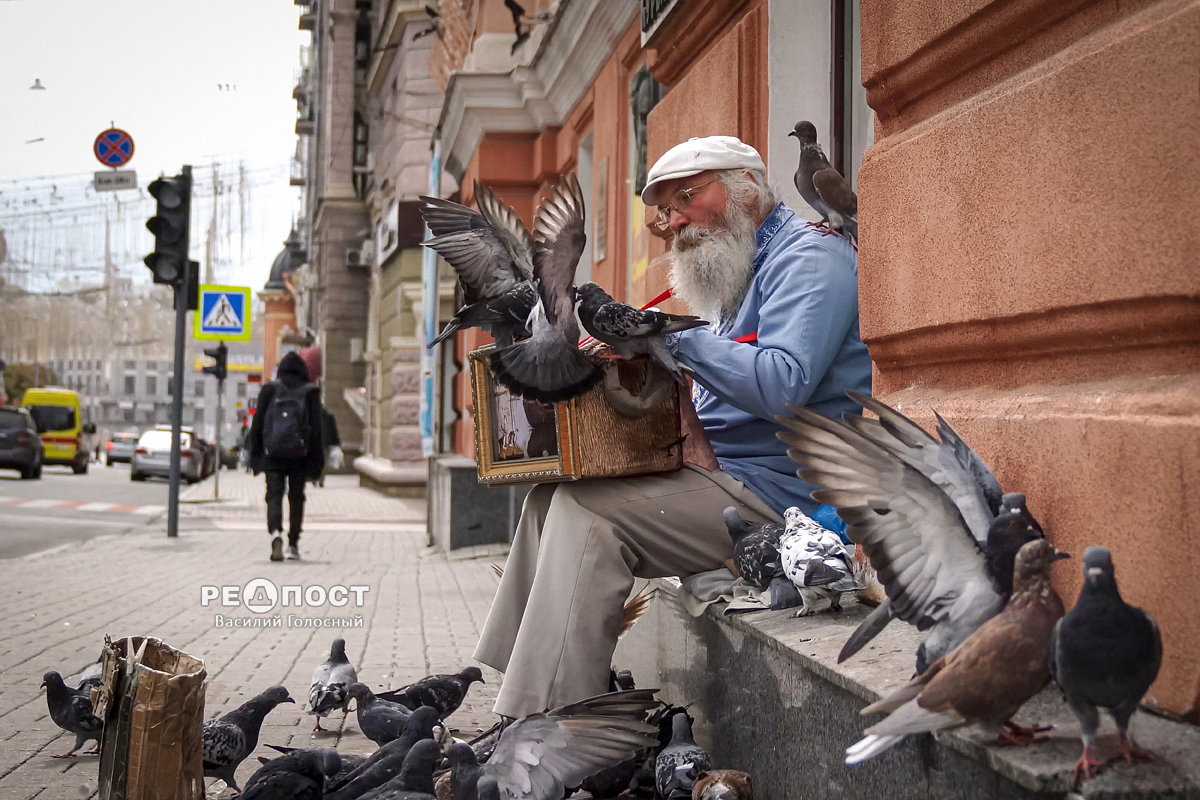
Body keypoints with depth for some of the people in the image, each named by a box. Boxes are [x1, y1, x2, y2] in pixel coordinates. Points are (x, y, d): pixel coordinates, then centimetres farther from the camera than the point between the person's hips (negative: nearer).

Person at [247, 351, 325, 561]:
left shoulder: (269, 390, 3)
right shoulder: (310, 393, 2)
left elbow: (257, 424, 2)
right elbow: (316, 428, -1)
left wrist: (255, 454, 7)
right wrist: (315, 462, 2)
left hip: (273, 455, -1)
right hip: (299, 455, 1)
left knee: (274, 495, -2)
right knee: (296, 497, 12)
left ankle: (276, 533, -28)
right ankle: (293, 545, 18)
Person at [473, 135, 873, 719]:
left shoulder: (808, 258, -9)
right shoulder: (742, 269, 23)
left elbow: (781, 386, -26)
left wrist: (674, 336, -22)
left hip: (777, 491, -10)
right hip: (723, 472, 10)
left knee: (588, 512, -20)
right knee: (553, 495, 2)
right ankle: (526, 699, -1)